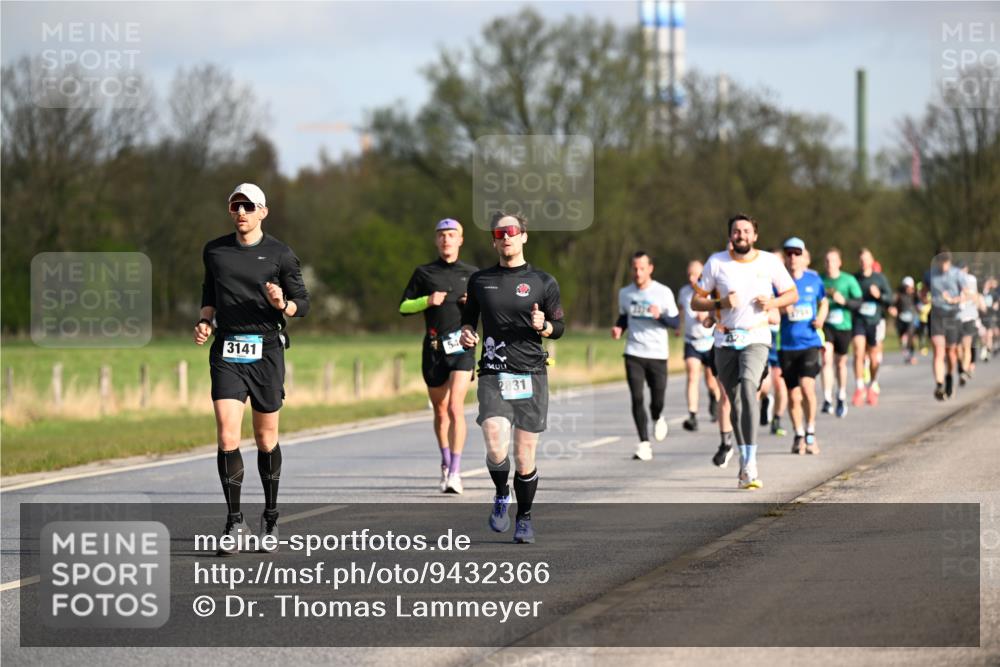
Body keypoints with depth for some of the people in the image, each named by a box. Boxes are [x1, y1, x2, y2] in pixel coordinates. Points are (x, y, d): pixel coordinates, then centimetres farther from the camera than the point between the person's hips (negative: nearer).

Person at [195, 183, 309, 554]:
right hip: (226, 352, 1)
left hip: (266, 352, -1)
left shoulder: (279, 254, 1)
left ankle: (270, 519, 23)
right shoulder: (214, 251, 9)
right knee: (227, 437, -12)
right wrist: (205, 321, 3)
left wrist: (282, 304, -17)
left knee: (266, 438, 7)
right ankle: (234, 523, -6)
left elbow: (303, 304, 4)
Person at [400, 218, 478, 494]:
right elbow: (403, 306, 7)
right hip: (433, 348, 2)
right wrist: (427, 301, -10)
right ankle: (445, 463, 31)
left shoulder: (472, 274, 10)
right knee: (439, 410, 10)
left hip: (462, 347, -2)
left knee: (456, 407, -16)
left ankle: (455, 472, -19)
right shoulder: (424, 273, 9)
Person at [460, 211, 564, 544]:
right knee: (496, 447, -19)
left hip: (531, 377, 0)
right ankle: (501, 495, 11)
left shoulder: (543, 282, 5)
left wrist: (543, 326, -12)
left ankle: (524, 518, 22)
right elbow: (467, 317, 22)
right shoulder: (480, 280, 10)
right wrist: (466, 332, 0)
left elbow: (559, 327, 10)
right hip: (492, 377, 0)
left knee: (525, 456, 1)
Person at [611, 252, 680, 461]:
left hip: (658, 353, -1)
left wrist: (660, 316, -19)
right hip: (634, 353, 1)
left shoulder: (663, 292, -2)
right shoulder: (625, 293, 7)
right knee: (637, 398, -9)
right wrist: (618, 328, 1)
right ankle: (644, 444, -5)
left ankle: (658, 418, 37)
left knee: (657, 399, 0)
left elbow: (675, 322, 2)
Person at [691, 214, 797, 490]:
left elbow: (792, 293, 13)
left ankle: (750, 463, -30)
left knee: (748, 385, -27)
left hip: (756, 338, -2)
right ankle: (745, 461, 21)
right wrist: (720, 304, -15)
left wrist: (773, 303, -8)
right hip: (725, 340, 2)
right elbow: (696, 301, 5)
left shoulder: (770, 262, 1)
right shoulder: (716, 263, 2)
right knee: (736, 401, 4)